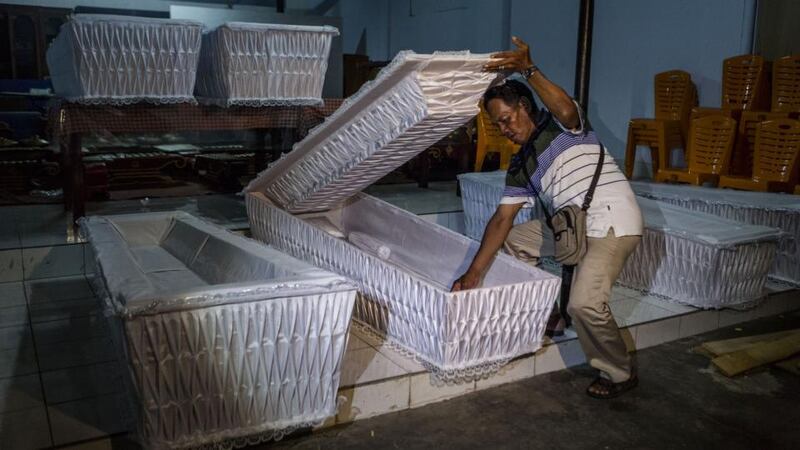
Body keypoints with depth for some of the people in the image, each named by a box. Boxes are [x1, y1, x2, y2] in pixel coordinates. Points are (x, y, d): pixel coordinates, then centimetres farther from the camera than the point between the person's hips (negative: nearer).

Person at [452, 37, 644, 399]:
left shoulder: (561, 125, -3)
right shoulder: (520, 165, 13)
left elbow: (566, 110, -31)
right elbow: (502, 219, 6)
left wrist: (529, 70, -42)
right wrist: (474, 272, -2)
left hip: (613, 223, -8)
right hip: (571, 226, 8)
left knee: (585, 304, -23)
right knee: (512, 240, 13)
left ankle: (619, 374, 4)